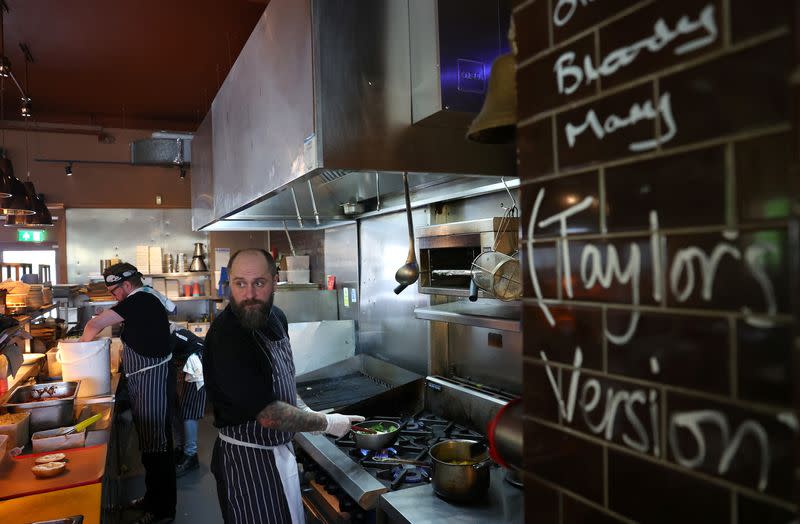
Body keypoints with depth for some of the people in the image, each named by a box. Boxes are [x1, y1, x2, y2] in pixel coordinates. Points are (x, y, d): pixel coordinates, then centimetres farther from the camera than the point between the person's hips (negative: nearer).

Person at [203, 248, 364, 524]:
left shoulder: (276, 317, -1)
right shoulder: (225, 338, -28)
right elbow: (268, 415, -27)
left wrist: (304, 410, 6)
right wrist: (327, 423, -16)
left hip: (280, 448, 8)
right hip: (248, 459, -8)